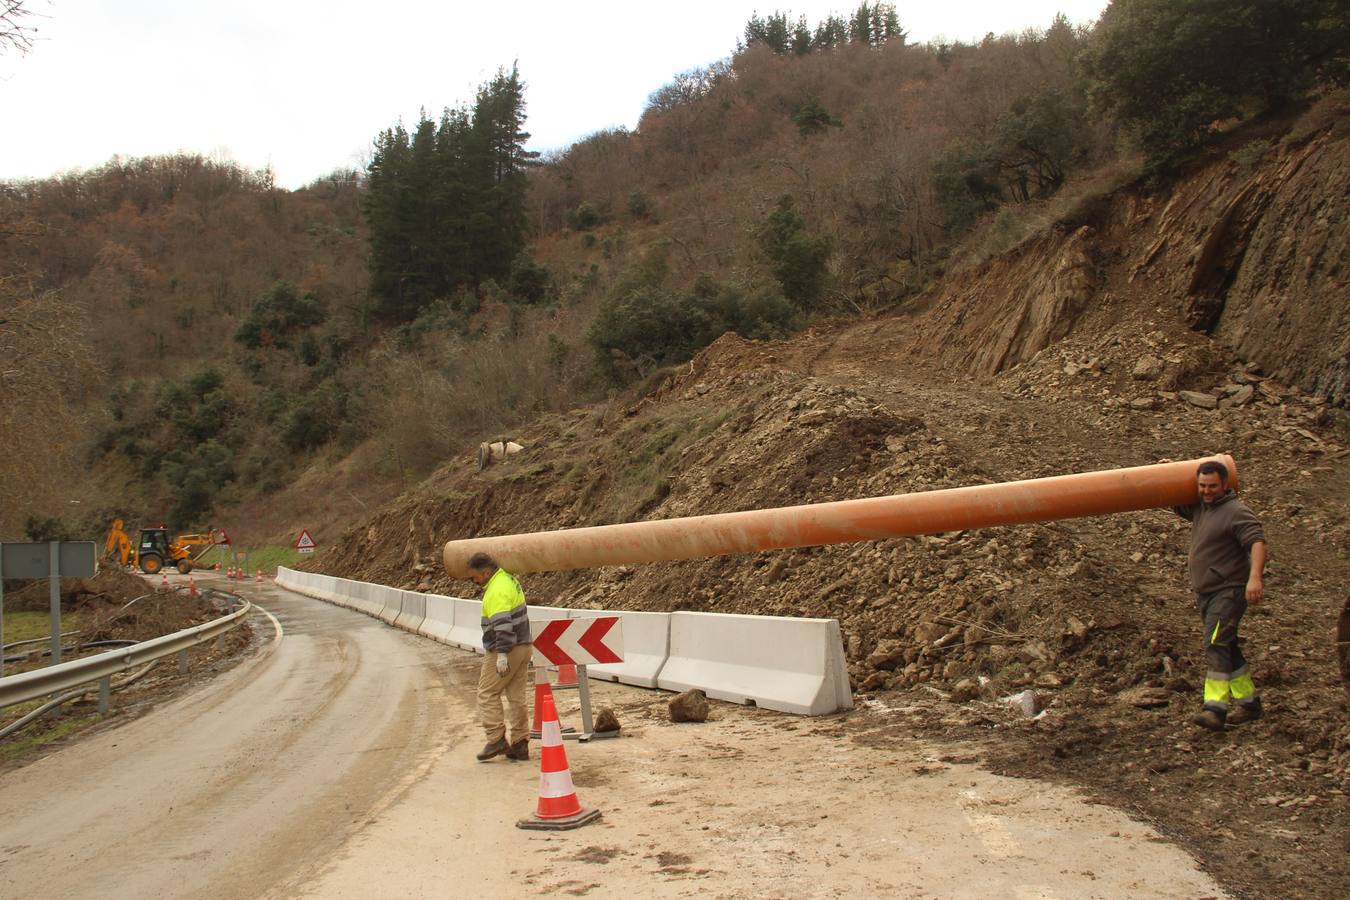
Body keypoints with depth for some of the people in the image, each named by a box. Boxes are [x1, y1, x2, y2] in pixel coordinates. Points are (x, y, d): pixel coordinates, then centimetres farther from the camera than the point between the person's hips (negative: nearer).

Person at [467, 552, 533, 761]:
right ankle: (520, 745, 12)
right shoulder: (508, 579, 14)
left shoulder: (497, 591, -19)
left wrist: (502, 654, -27)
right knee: (516, 696, 10)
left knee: (487, 693, 0)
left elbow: (503, 624, -26)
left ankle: (497, 740, -2)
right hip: (522, 647, 10)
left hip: (505, 651, -10)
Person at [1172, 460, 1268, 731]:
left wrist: (1255, 577, -39)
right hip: (1206, 592, 9)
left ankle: (1215, 709, -27)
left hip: (1229, 590, -9)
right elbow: (1174, 504, 32)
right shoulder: (1199, 508, 14)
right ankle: (1249, 703, 26)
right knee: (1227, 648, 15)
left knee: (1216, 645, -21)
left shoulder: (1236, 511, -13)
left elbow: (1257, 541, -25)